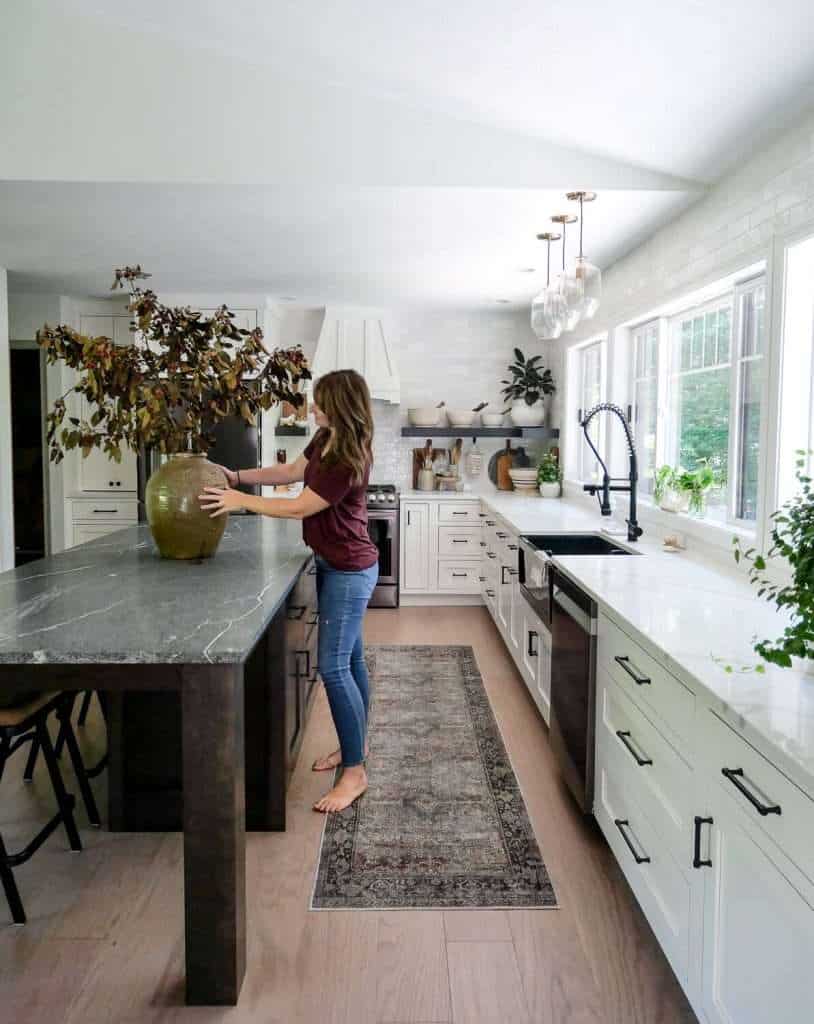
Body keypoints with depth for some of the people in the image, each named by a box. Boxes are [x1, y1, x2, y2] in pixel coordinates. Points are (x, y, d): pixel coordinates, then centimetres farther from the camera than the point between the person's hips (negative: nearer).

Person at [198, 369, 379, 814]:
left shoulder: (349, 461, -26)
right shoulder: (326, 439, 3)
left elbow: (299, 507, -21)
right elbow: (292, 471, 17)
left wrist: (239, 501, -14)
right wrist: (238, 476, 11)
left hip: (349, 571, -10)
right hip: (336, 565, 10)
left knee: (333, 667, -8)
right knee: (350, 658, 18)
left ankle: (354, 773, 2)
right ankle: (356, 744, 33)